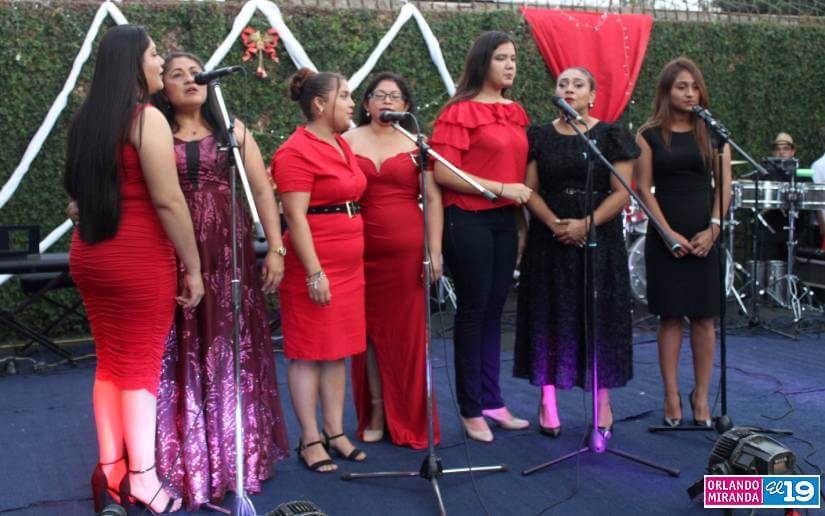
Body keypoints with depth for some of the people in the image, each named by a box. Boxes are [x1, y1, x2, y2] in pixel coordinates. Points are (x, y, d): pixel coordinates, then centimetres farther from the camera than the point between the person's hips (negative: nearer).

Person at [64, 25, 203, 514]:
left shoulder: (87, 119, 11)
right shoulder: (147, 118, -13)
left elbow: (81, 191, 15)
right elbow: (168, 201, -17)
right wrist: (193, 267, -12)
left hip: (89, 254, 7)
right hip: (139, 259, -7)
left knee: (110, 363, 14)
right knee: (141, 365, 2)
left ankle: (110, 469, 20)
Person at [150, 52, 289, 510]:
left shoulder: (232, 129, 12)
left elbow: (262, 190, 8)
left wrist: (275, 248, 1)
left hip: (229, 254, 2)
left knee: (232, 349, 5)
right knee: (182, 355, 1)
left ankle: (237, 452, 19)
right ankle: (186, 460, 13)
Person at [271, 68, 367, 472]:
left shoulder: (341, 146, 15)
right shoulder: (296, 152, -12)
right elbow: (295, 216, -17)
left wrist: (355, 260, 21)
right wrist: (314, 272, -20)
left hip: (349, 265, 8)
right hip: (315, 267, -8)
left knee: (338, 350, 11)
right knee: (309, 352, 0)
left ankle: (335, 433, 20)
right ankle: (309, 441, 8)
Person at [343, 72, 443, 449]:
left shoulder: (416, 144, 7)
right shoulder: (348, 141, 7)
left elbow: (433, 199, 4)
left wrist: (434, 252, -4)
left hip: (407, 250, 0)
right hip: (362, 250, 1)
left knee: (408, 331, 3)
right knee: (370, 328, 5)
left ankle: (409, 419, 15)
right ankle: (375, 413, 18)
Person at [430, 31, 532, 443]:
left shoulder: (515, 112, 13)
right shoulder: (460, 111, -8)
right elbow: (443, 173, -16)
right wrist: (501, 187, -17)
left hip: (504, 220, 7)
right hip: (468, 220, -7)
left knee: (494, 309, 12)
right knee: (473, 310, 0)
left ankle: (492, 401, 22)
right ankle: (470, 409, 12)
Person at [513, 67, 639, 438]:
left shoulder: (611, 136, 2)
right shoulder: (539, 137, 7)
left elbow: (622, 192, -4)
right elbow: (529, 190, 1)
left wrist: (586, 224, -16)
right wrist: (556, 224, -15)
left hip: (600, 238, -1)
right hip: (549, 239, 1)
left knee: (600, 316, 2)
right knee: (549, 316, 2)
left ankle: (603, 401, 13)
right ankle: (547, 401, 10)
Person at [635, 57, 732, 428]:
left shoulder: (711, 132, 7)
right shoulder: (649, 134, 2)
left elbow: (724, 184, 4)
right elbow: (643, 188, -2)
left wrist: (713, 228, -9)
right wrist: (669, 233, -10)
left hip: (705, 236, 2)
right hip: (665, 236, -1)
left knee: (703, 317, 3)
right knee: (670, 316, 2)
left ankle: (701, 394, 15)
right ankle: (671, 395, 12)